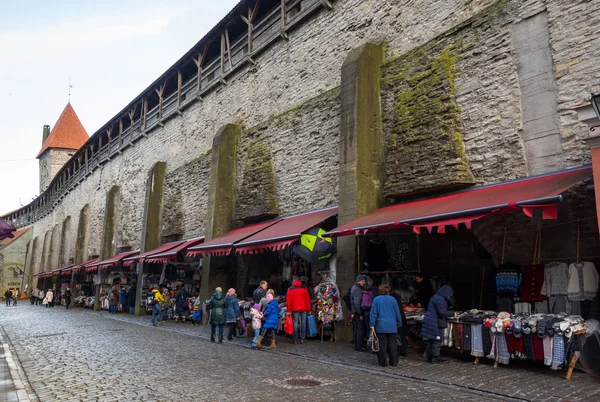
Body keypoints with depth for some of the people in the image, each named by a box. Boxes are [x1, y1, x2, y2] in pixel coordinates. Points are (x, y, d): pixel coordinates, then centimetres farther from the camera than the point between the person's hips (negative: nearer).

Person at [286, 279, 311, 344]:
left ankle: (295, 339, 2)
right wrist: (309, 309, 8)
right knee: (303, 323, 5)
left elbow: (288, 300, 3)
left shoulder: (290, 290, 7)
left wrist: (288, 310, 5)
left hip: (295, 309, 0)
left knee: (295, 323, 2)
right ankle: (302, 339, 5)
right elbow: (308, 299, 5)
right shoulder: (304, 289, 7)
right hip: (303, 309, 0)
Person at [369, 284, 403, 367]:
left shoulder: (376, 299, 0)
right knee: (393, 345, 10)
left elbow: (373, 313, -3)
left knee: (382, 345, 3)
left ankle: (383, 363, 6)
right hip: (392, 327, 2)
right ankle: (394, 362, 14)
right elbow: (397, 313, 11)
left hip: (381, 327, -2)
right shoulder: (393, 299, 6)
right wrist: (399, 324, 20)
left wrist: (372, 325, -1)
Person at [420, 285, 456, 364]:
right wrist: (453, 313, -8)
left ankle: (430, 357, 21)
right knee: (437, 340, 0)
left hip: (429, 321, 10)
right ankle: (435, 358, 6)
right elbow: (443, 313, -21)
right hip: (434, 324, -10)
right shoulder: (440, 299, -17)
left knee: (430, 341, 14)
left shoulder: (435, 297, 16)